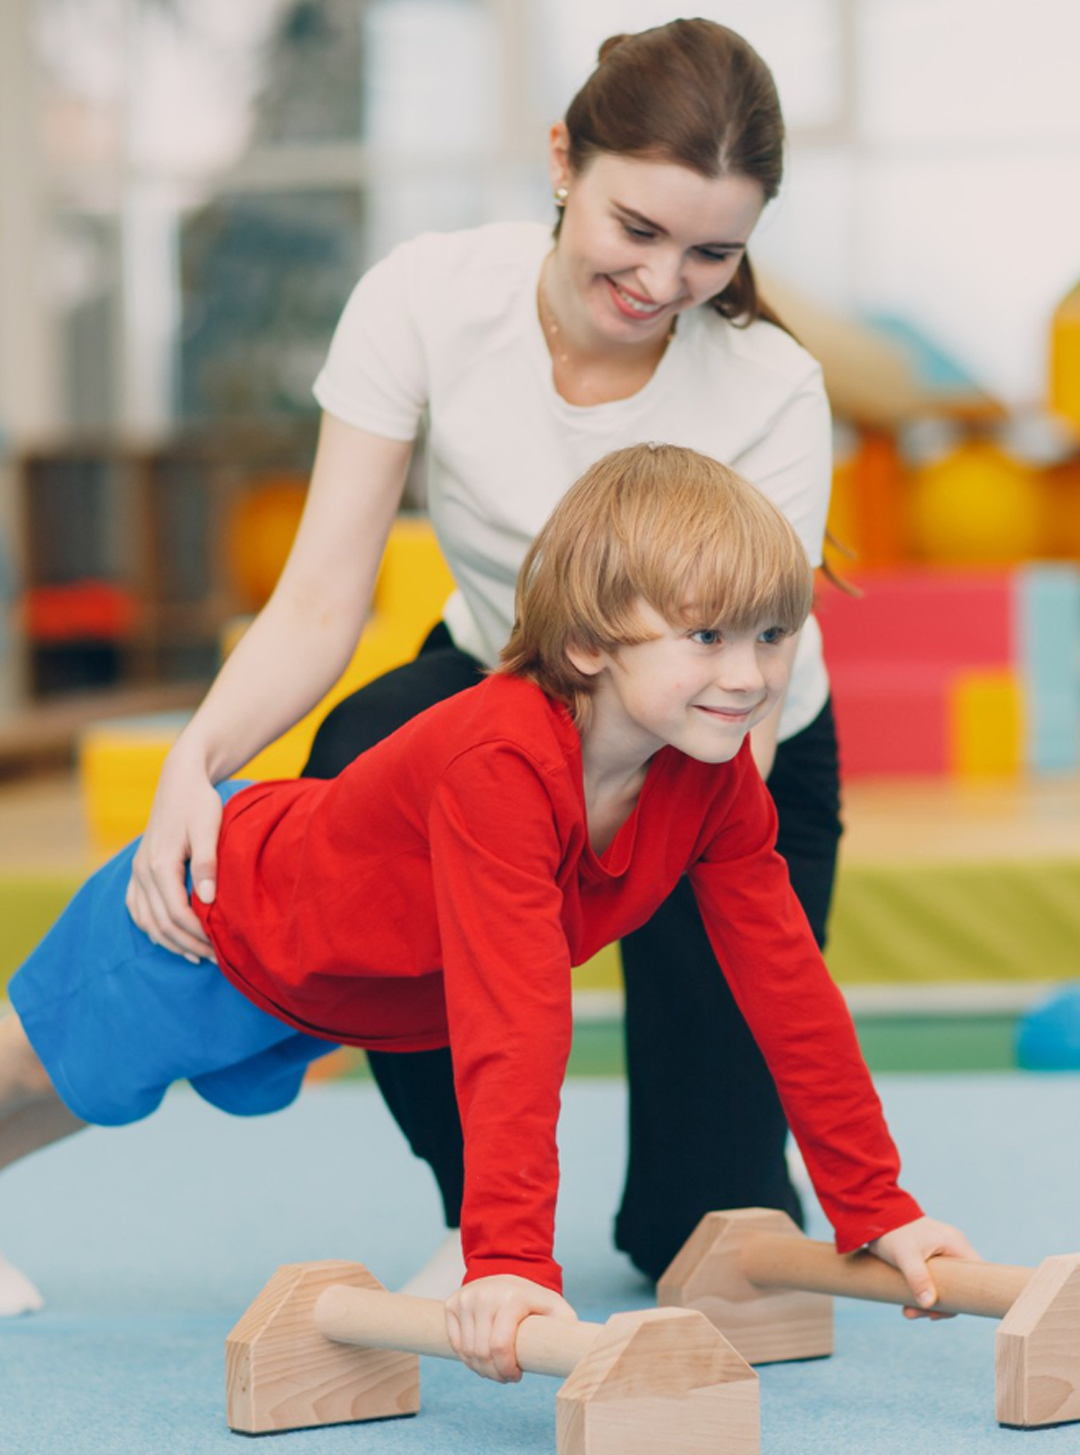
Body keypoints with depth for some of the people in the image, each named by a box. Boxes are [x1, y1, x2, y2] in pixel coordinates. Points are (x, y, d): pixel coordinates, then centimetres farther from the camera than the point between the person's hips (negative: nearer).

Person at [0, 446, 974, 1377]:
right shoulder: (500, 766, -47)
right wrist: (509, 1262, -57)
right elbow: (513, 1026, -53)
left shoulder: (715, 780, -24)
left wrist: (875, 1210, -14)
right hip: (216, 908, -8)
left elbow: (785, 982, -17)